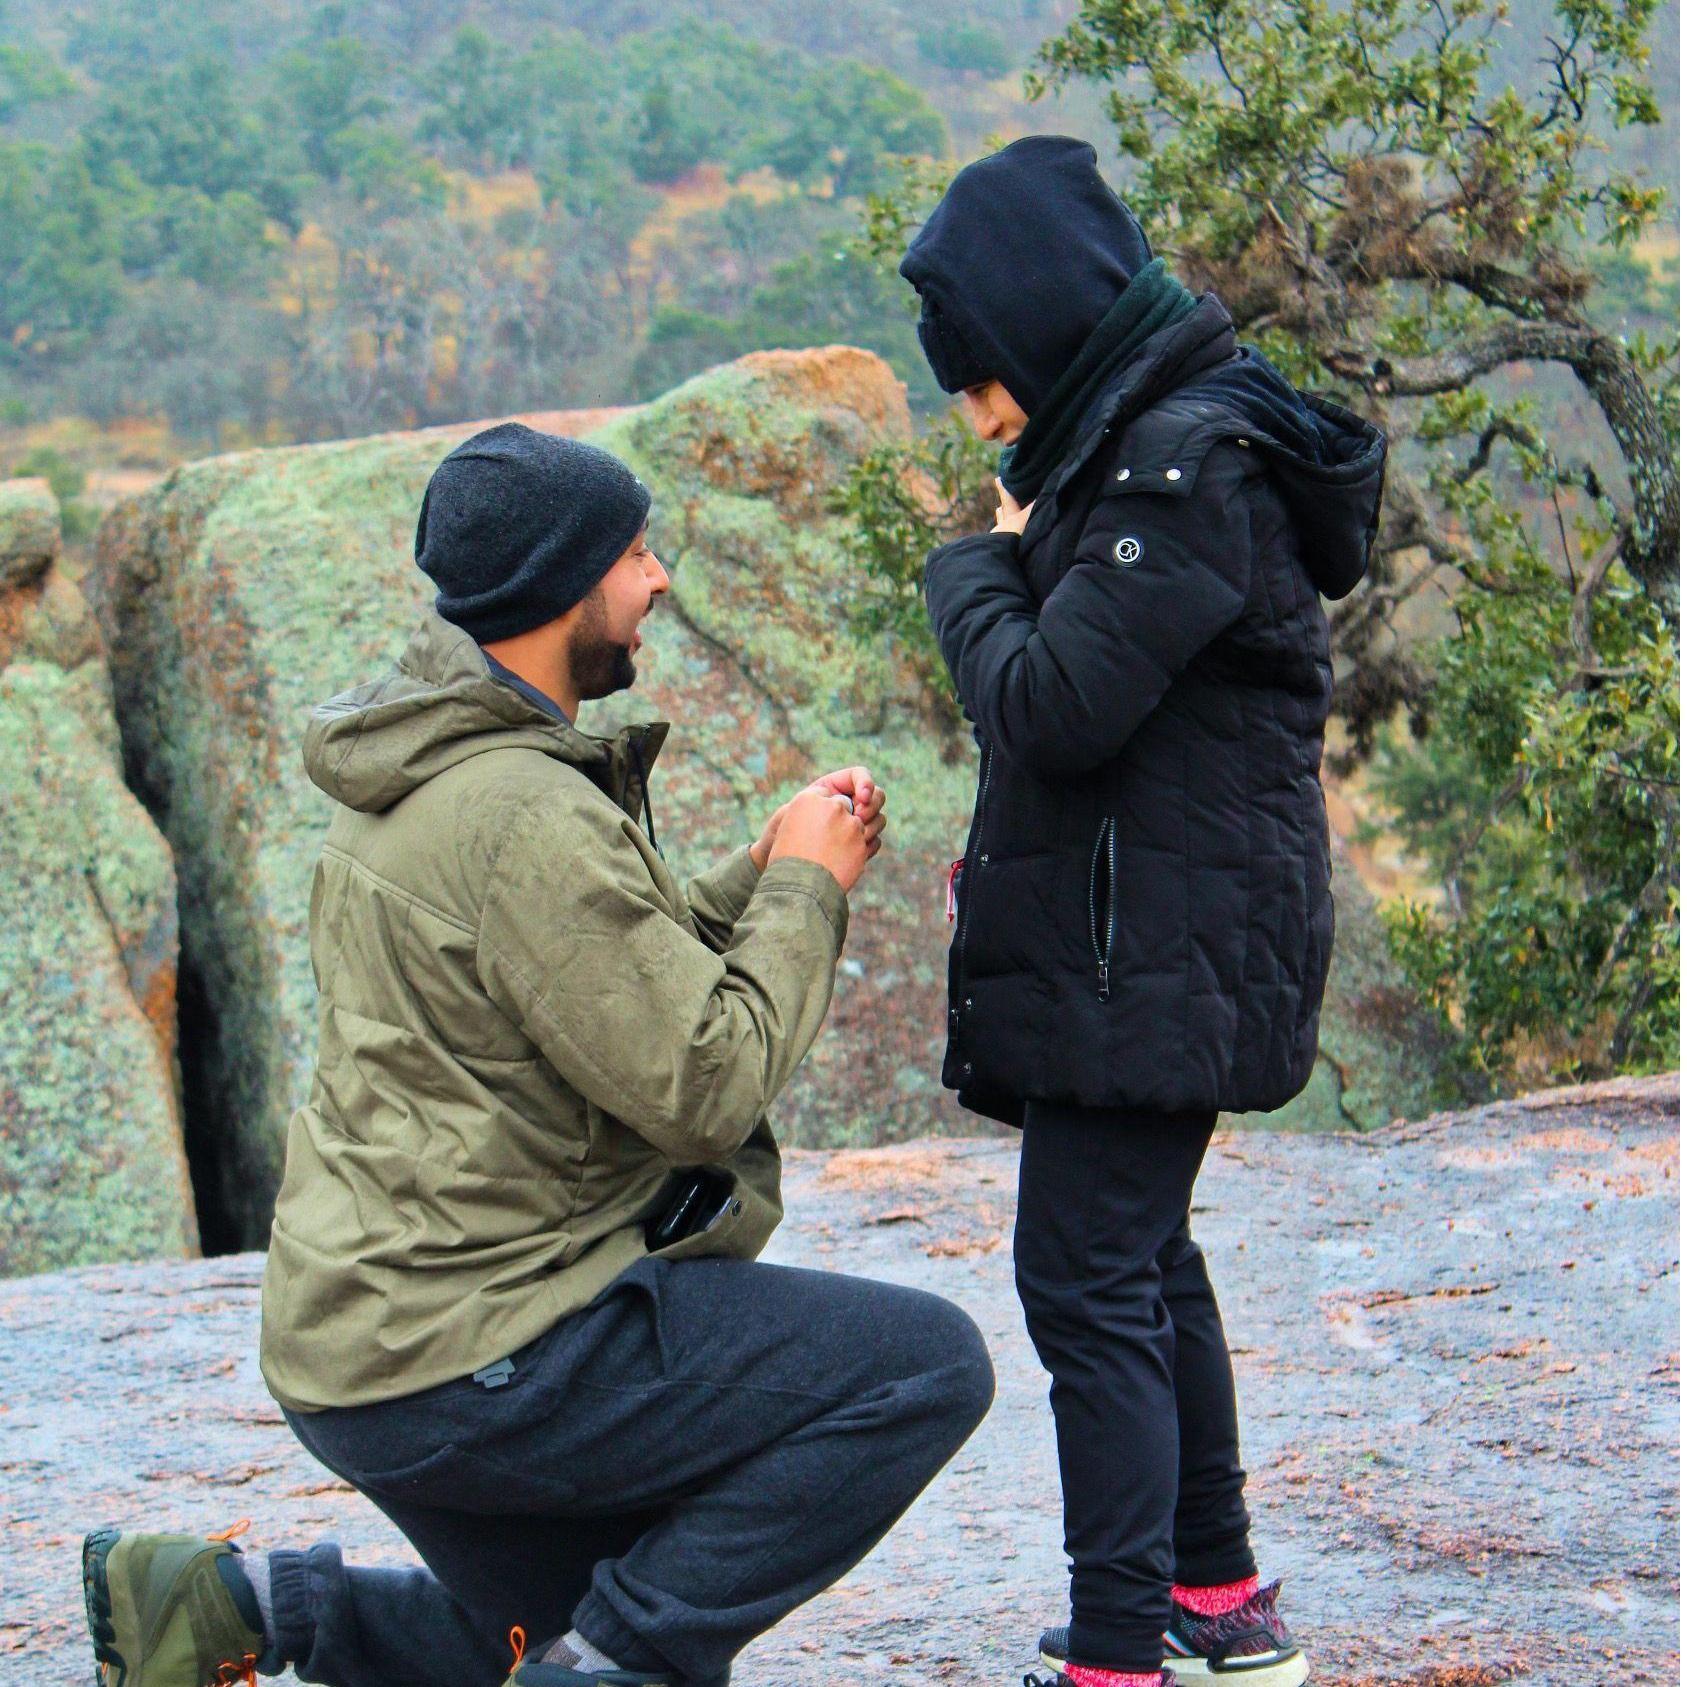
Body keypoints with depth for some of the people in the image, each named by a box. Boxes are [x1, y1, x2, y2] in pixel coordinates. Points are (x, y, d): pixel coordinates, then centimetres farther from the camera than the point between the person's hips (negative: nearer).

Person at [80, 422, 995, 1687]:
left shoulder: (417, 781, 12)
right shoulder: (522, 813, -20)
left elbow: (621, 977, 21)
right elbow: (704, 1086, -20)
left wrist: (760, 876, 8)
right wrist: (804, 890, -7)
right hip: (471, 1357, -10)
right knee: (928, 1366, -11)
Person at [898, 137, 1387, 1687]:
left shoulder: (1186, 466, -18)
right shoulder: (1141, 443, 14)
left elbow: (1053, 704, -22)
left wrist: (972, 570, -7)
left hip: (1151, 955, -11)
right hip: (1136, 942, 11)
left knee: (1087, 1281, -10)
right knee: (1143, 1261, 19)